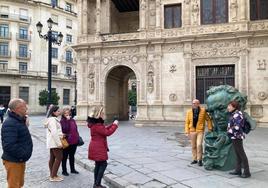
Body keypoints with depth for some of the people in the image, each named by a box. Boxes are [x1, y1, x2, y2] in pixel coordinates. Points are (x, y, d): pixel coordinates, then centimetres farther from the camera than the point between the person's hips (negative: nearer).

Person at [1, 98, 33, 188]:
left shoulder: (19, 121, 10)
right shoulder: (10, 123, -24)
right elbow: (9, 146, -32)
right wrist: (22, 155, -23)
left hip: (20, 160, 10)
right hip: (13, 162, -10)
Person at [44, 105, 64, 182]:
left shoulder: (51, 119, 16)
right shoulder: (53, 119, -17)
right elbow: (54, 132, -24)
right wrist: (59, 143, -24)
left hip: (52, 142, 10)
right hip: (55, 142, -10)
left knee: (52, 158, 12)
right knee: (59, 158, -8)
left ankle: (52, 175, 19)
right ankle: (53, 176, -4)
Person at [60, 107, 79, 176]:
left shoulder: (72, 120, 10)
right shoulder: (62, 121, -8)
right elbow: (64, 130, -22)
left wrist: (77, 138, 14)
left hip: (74, 142, 6)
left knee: (72, 156, 19)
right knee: (65, 157, 7)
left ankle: (72, 169, 31)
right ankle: (64, 171, 19)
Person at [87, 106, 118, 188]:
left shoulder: (95, 122, 11)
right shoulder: (97, 125, -22)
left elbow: (104, 130, 19)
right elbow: (107, 133, -22)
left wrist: (112, 125, 11)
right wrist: (115, 125, -10)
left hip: (97, 147, 10)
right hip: (98, 148, -10)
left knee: (98, 165, 14)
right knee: (103, 164, -3)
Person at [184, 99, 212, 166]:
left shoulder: (203, 110, -4)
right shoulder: (189, 112, 0)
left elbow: (208, 119, 5)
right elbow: (187, 122, 2)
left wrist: (210, 128, 1)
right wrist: (187, 132, -4)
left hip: (200, 131, -3)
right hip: (192, 131, 3)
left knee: (199, 145, -13)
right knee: (193, 146, 10)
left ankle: (200, 160, 2)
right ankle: (195, 159, 24)